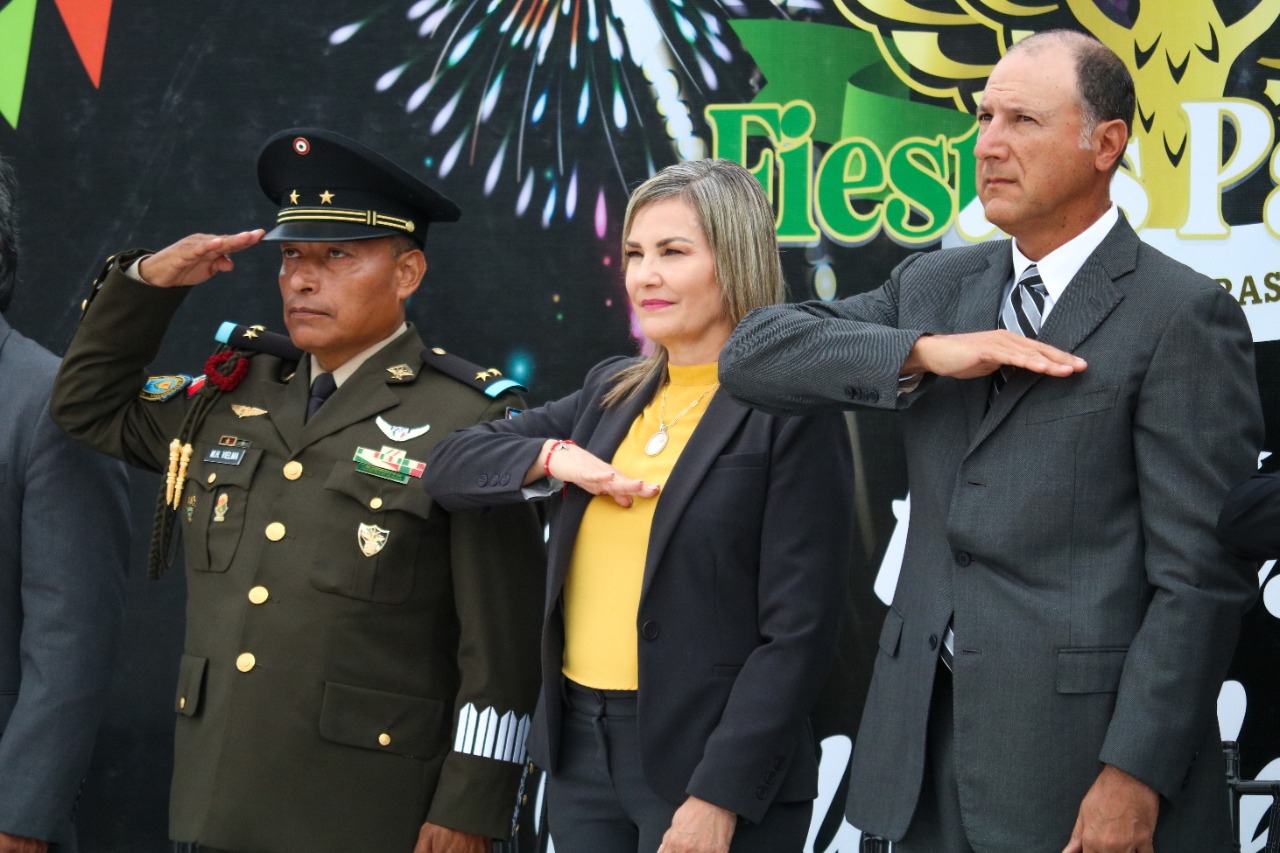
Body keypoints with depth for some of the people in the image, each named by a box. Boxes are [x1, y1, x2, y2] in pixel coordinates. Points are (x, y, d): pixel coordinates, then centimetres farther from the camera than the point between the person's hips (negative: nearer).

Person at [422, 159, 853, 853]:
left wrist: (720, 796, -17)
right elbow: (449, 467, 12)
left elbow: (797, 632, -12)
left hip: (705, 758, -6)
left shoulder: (792, 416, -8)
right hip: (579, 745, 6)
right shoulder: (610, 393, 10)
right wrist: (553, 458, -7)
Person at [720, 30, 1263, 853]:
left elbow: (1201, 575, -11)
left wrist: (1136, 776, -17)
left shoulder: (1181, 316, -7)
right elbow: (754, 354, 4)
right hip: (928, 739, 6)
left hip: (1080, 752, -6)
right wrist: (925, 352, -10)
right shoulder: (935, 285, 13)